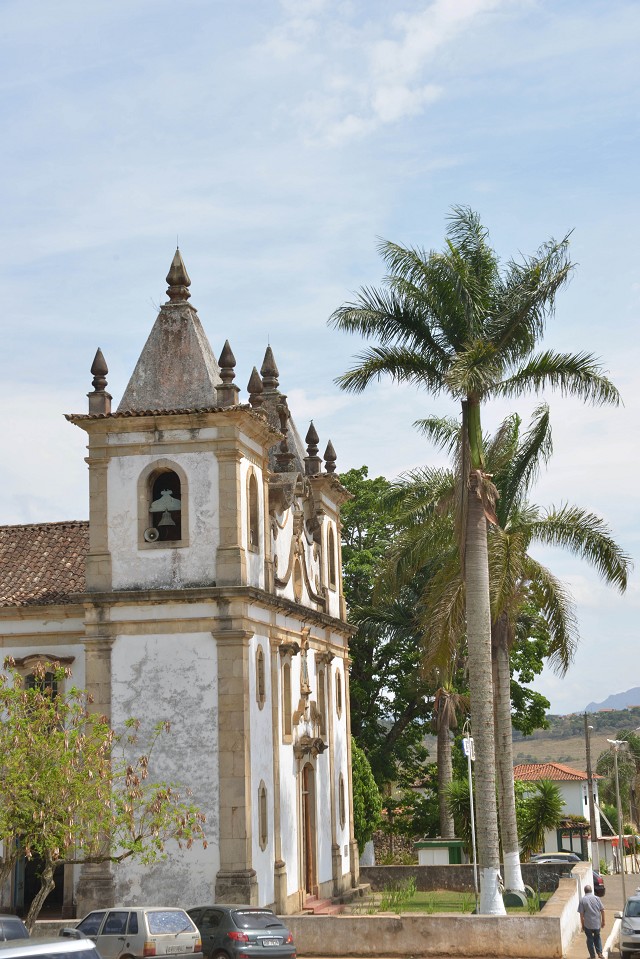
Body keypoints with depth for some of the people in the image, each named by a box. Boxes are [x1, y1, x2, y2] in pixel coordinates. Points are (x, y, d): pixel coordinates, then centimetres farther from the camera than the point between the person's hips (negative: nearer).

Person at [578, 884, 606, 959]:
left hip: (588, 924, -2)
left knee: (590, 939, 11)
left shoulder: (582, 900, -8)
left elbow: (581, 914, -8)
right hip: (597, 923, 2)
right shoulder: (597, 898, -2)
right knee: (597, 937, 22)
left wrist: (582, 925, 1)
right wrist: (603, 921, 11)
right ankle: (600, 953, 14)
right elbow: (602, 910, 0)